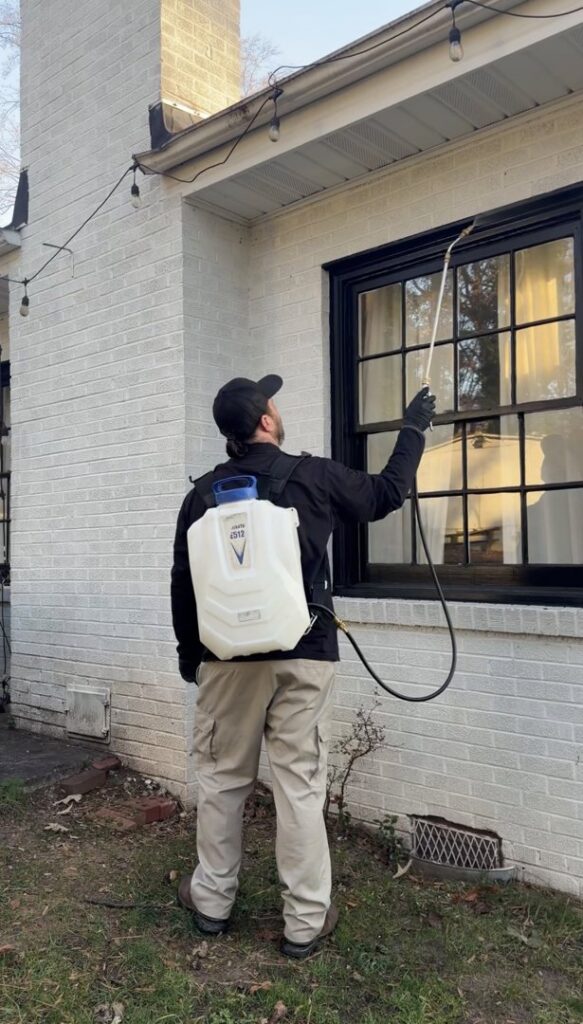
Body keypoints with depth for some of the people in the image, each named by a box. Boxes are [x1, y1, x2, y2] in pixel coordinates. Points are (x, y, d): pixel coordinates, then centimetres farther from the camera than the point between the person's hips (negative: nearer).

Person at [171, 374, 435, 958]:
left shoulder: (203, 494, 3)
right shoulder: (313, 477, -3)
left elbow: (183, 583, 7)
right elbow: (387, 493, 12)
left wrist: (189, 653, 20)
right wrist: (414, 429, 25)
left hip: (228, 658, 2)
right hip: (303, 658, -1)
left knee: (222, 779, 15)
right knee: (300, 787, 4)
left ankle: (212, 901, 29)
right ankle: (305, 922, 15)